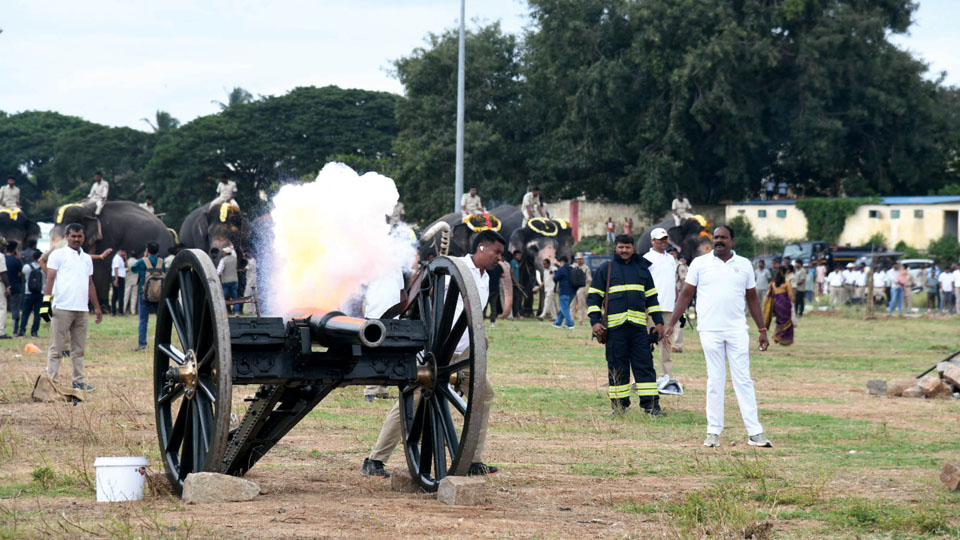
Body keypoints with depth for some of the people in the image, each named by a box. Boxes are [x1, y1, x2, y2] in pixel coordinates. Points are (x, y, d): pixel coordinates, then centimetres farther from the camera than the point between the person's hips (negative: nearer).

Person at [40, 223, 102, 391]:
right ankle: (52, 381, -6)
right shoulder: (58, 254, 2)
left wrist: (97, 308, 22)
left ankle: (79, 381, 13)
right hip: (62, 308, -6)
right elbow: (50, 278, -5)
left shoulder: (87, 258, 19)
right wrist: (46, 301, -16)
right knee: (56, 348, -5)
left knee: (79, 349, 9)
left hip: (82, 310, 6)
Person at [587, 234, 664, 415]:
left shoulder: (642, 269, 16)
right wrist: (595, 321, -3)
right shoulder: (605, 269, 8)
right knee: (617, 367, 0)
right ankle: (619, 405, 8)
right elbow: (593, 297, 8)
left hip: (638, 325, 2)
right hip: (614, 326, -2)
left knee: (645, 365, -2)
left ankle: (650, 404, -1)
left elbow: (651, 298, 21)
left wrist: (658, 322, 14)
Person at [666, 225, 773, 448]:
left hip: (737, 331, 1)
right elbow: (686, 294, 5)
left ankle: (754, 432, -3)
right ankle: (713, 432, 5)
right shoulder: (700, 263, 4)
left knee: (743, 380, -1)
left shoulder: (744, 265, 9)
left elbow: (752, 298, 14)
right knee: (715, 381, 0)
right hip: (710, 330, -1)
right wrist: (671, 324, 0)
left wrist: (762, 330, 12)